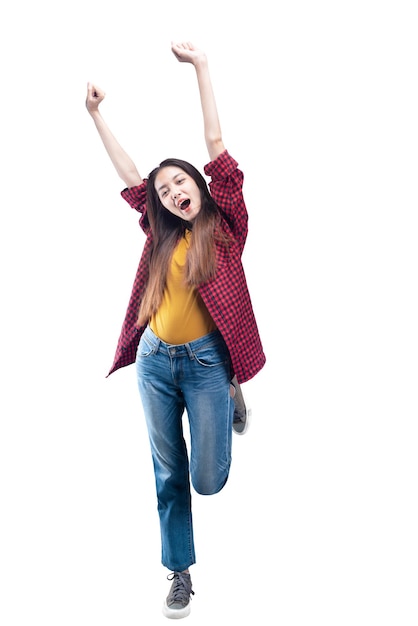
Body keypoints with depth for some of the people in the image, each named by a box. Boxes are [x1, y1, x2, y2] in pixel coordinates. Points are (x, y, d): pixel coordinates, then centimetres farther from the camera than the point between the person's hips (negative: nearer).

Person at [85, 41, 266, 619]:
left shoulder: (225, 222, -2)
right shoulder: (162, 234, 8)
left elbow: (216, 145, -6)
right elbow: (128, 173, 15)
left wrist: (201, 67, -7)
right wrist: (96, 115, 15)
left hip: (205, 361, -3)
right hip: (155, 360, 4)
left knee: (209, 480, 1)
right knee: (169, 476, 9)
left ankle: (232, 396, 30)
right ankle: (181, 573, 25)